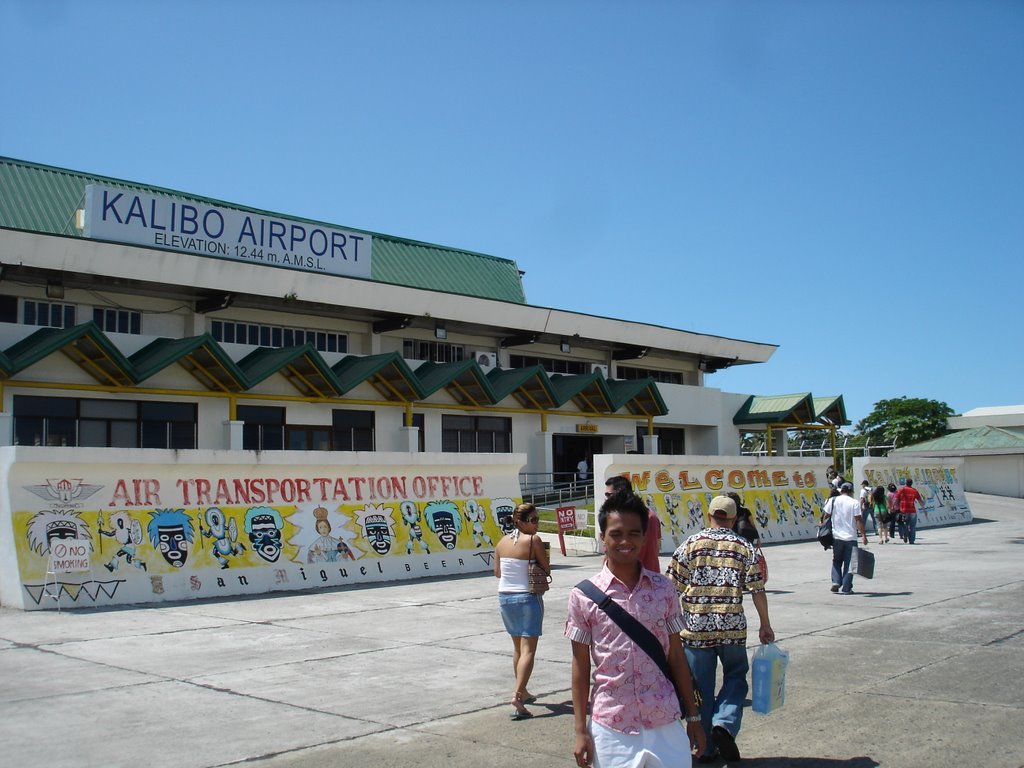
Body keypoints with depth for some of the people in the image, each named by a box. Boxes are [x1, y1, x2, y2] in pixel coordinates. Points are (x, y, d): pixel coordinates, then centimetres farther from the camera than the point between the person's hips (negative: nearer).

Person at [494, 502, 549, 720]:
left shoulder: (502, 542, 3)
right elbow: (547, 569, -8)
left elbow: (497, 572, 9)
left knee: (517, 646, 21)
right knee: (528, 649, -6)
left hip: (505, 596, 6)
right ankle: (517, 696, -20)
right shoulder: (533, 540, -13)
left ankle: (523, 692, 31)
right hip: (527, 597, -6)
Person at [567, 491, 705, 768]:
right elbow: (581, 665, 1)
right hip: (611, 727, -1)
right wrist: (580, 730, 0)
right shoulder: (583, 596, -5)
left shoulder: (663, 588, 1)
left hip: (665, 723, 2)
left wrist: (693, 716, 8)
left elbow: (676, 655, 7)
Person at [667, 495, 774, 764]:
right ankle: (725, 724, -5)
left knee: (701, 687, 10)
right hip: (732, 628, 0)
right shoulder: (744, 548, 3)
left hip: (695, 629, 0)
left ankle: (706, 748, 16)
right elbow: (757, 591, -1)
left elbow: (673, 588, -2)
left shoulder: (691, 544, 1)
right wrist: (765, 625, 10)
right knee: (735, 677, 18)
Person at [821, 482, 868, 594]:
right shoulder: (854, 503, -4)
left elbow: (826, 516, 4)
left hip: (836, 536, 2)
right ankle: (847, 588, 5)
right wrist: (863, 535, -5)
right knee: (849, 563, 5)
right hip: (851, 537, -2)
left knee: (836, 561, 17)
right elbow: (859, 520, -9)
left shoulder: (833, 501, 2)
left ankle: (836, 581, 0)